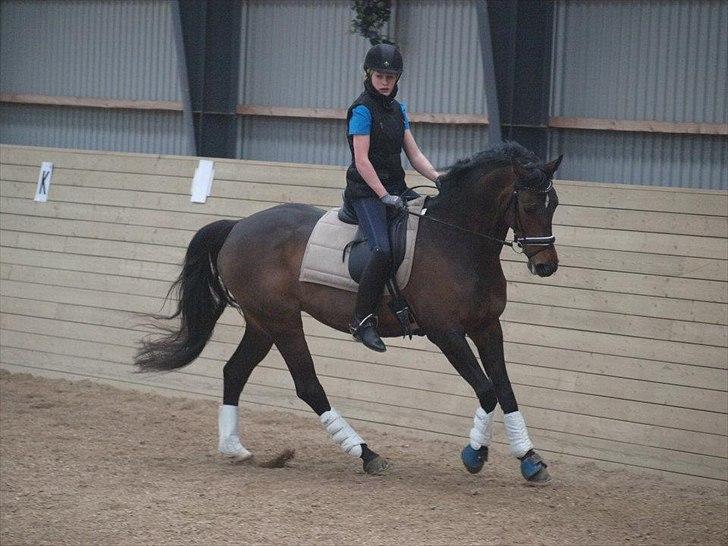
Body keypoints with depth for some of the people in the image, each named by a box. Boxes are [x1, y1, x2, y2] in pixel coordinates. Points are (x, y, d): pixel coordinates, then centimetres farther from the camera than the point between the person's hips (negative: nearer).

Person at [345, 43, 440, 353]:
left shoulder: (397, 109, 15)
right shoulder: (362, 110, -8)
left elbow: (414, 154, 15)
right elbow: (362, 160, -15)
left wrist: (439, 179, 0)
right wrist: (385, 196, -21)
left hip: (395, 188, 8)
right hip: (366, 191, -8)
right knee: (383, 250, -27)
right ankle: (362, 321, -21)